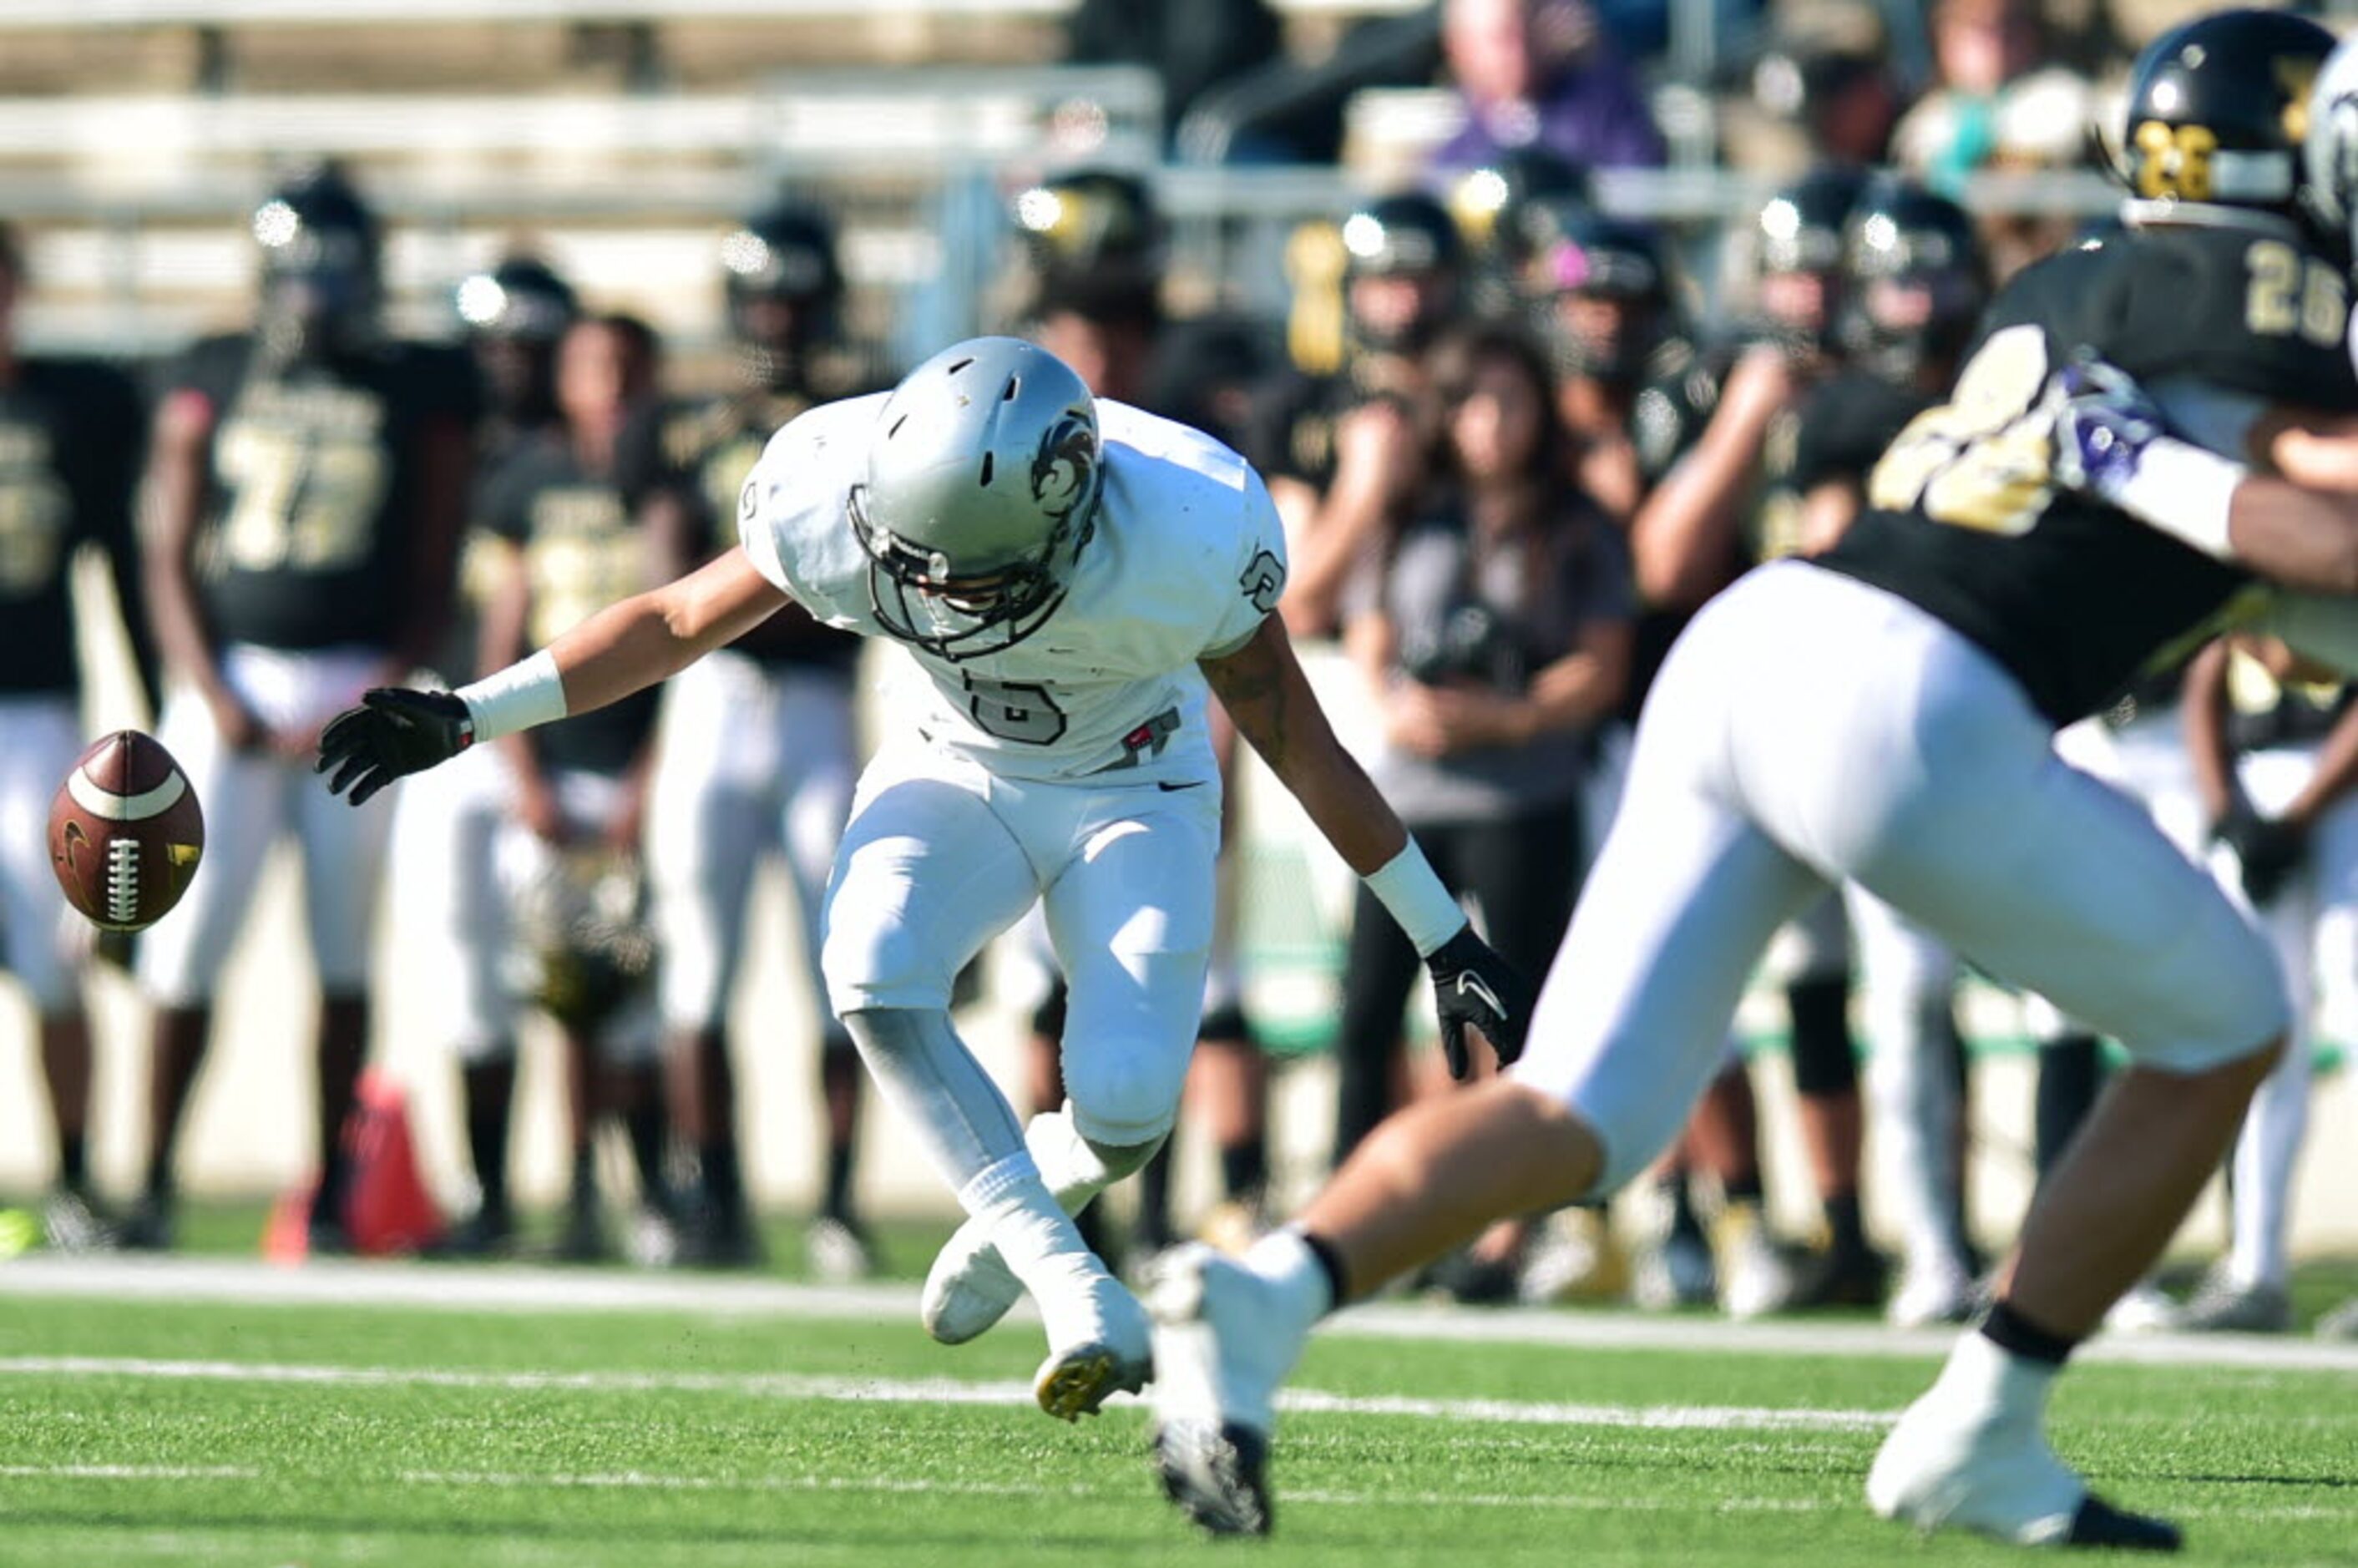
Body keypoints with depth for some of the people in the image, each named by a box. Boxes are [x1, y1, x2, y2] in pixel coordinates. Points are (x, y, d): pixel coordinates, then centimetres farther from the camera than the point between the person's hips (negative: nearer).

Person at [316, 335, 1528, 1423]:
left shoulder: (1181, 549, -34)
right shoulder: (842, 501, -28)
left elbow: (1300, 746, -18)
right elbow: (678, 622, -9)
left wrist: (1444, 941, -11)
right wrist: (469, 716, -12)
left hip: (1134, 789, -2)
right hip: (958, 769, 2)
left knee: (1125, 1106, -20)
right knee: (874, 978, -29)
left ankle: (1021, 1205, 18)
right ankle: (1073, 1288, -20)